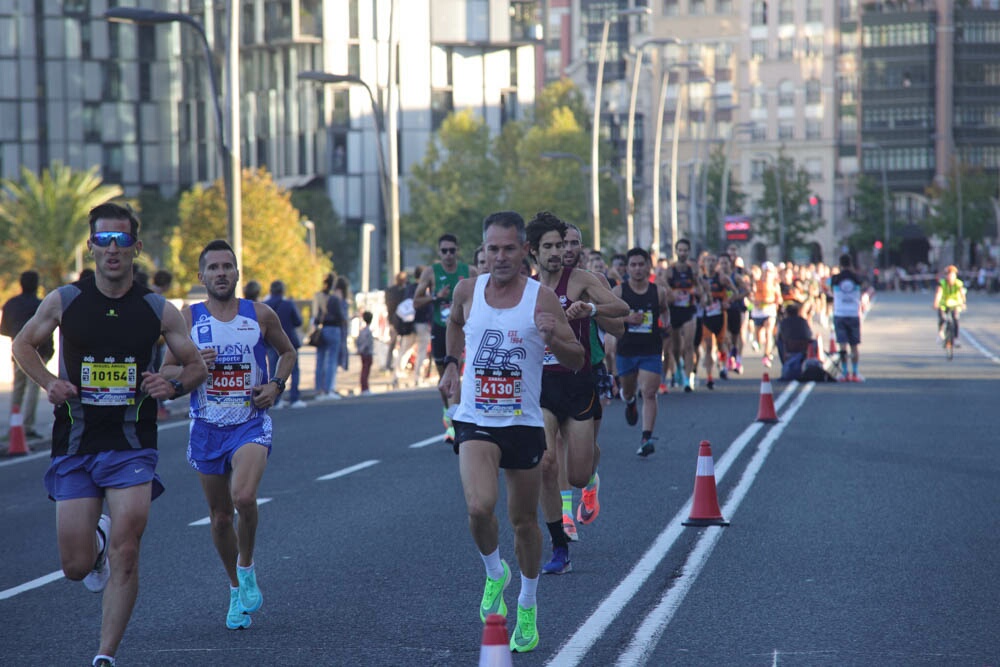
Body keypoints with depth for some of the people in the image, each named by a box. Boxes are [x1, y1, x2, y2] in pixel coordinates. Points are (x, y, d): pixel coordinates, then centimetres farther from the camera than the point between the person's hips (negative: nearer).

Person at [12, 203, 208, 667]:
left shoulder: (159, 311, -1)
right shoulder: (64, 302, -1)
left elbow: (196, 366, 10)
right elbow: (24, 344, 15)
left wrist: (173, 386, -12)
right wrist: (48, 382, -3)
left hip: (131, 447, -1)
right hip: (74, 448, 1)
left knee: (124, 554, -14)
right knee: (76, 567, 3)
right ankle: (96, 536, 40)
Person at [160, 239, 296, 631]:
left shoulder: (260, 315, -1)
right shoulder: (188, 319, -1)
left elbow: (287, 352, 15)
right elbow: (166, 371, 4)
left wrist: (276, 385, -3)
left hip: (251, 424, -2)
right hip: (207, 426, 2)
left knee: (244, 497, -27)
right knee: (220, 517, 9)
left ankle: (246, 568, -2)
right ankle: (237, 591, 30)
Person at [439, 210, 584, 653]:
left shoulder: (542, 298, -7)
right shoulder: (467, 291, 0)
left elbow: (577, 362, -5)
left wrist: (554, 340, -24)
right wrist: (451, 364, 19)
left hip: (523, 423, 0)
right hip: (476, 421, 0)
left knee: (524, 520, 11)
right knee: (479, 508, -22)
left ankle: (528, 607, 31)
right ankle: (494, 574, 7)